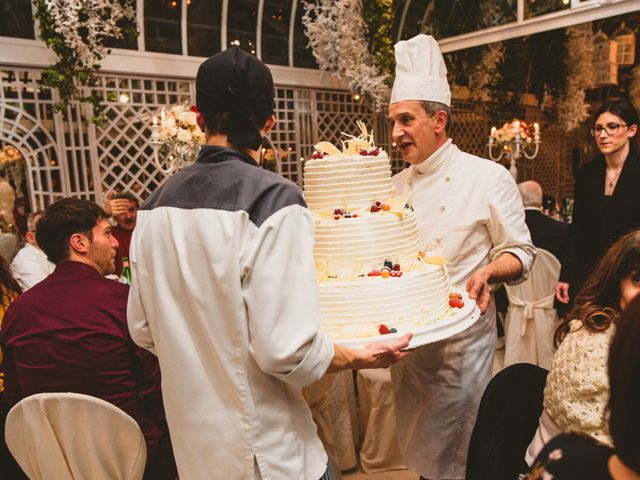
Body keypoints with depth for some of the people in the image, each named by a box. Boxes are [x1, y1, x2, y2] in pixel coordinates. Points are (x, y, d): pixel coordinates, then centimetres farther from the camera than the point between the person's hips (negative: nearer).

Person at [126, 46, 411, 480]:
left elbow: (143, 330, 5)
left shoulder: (156, 204, -2)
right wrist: (359, 358, -7)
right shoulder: (274, 199, -23)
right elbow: (286, 351, -26)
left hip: (191, 434, 6)